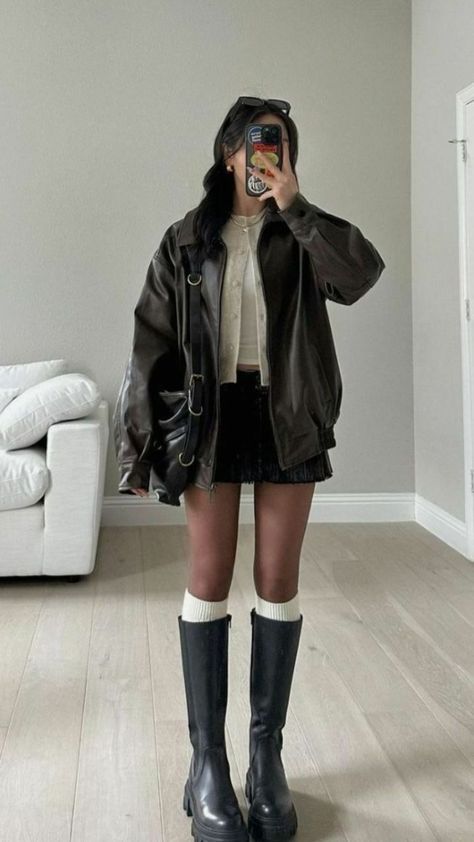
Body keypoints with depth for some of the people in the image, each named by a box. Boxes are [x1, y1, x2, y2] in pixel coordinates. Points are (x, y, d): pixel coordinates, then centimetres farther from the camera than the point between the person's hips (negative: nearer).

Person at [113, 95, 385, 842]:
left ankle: (267, 753, 17)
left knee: (279, 582, 4)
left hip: (286, 416, 1)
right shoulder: (190, 236, 6)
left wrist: (295, 205, -16)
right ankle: (207, 760, 10)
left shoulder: (301, 237, 7)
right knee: (209, 580, 0)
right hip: (212, 412, 0)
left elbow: (363, 274, -14)